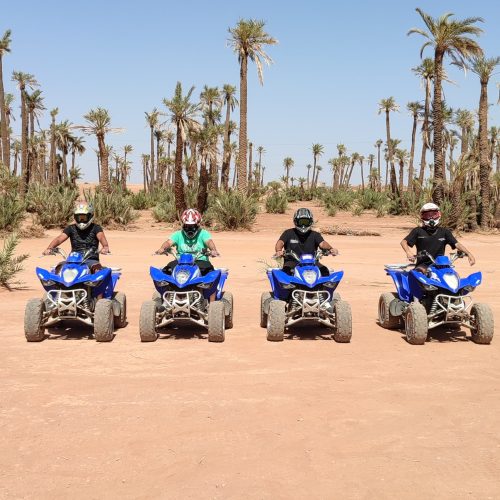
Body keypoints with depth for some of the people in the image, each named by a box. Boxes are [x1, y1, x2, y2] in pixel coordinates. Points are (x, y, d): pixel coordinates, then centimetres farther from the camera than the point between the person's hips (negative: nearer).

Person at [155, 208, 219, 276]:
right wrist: (162, 248, -30)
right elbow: (169, 242, -6)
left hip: (200, 262, -1)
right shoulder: (178, 234, 10)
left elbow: (209, 241, -13)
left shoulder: (203, 234, 6)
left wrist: (213, 250, -37)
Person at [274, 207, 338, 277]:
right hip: (292, 262, -1)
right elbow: (280, 242, -8)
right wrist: (279, 251, -34)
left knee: (324, 270, -25)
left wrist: (330, 249, -32)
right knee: (286, 269, -34)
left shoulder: (314, 235, 11)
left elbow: (322, 243, -7)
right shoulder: (289, 233, 7)